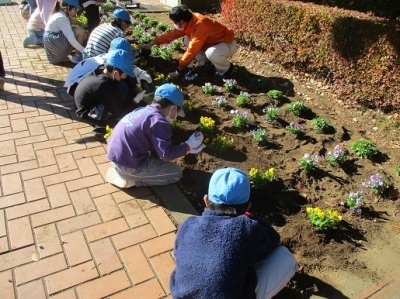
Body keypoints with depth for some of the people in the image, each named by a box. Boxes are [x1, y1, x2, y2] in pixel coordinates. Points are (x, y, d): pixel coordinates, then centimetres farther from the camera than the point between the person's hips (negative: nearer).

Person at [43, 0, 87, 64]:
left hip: (55, 42, 9)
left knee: (84, 36, 11)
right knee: (80, 31, -16)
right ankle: (77, 57, -5)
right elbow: (71, 39, -26)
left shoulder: (62, 15, 11)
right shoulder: (61, 18, -20)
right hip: (54, 44, -9)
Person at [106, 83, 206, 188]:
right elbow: (166, 154, -19)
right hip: (128, 166, -9)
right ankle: (130, 179, -1)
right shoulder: (159, 121, -18)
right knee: (176, 173, 2)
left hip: (116, 158, 9)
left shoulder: (143, 110, 9)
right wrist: (188, 146, -6)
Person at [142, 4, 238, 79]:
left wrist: (179, 69, -27)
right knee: (188, 40, 1)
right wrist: (152, 43, 5)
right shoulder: (188, 22, -7)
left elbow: (192, 50, -33)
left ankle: (228, 68, -9)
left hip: (228, 44, -8)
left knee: (211, 53, -39)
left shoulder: (200, 25, -34)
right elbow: (172, 34, 4)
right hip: (213, 42, 8)